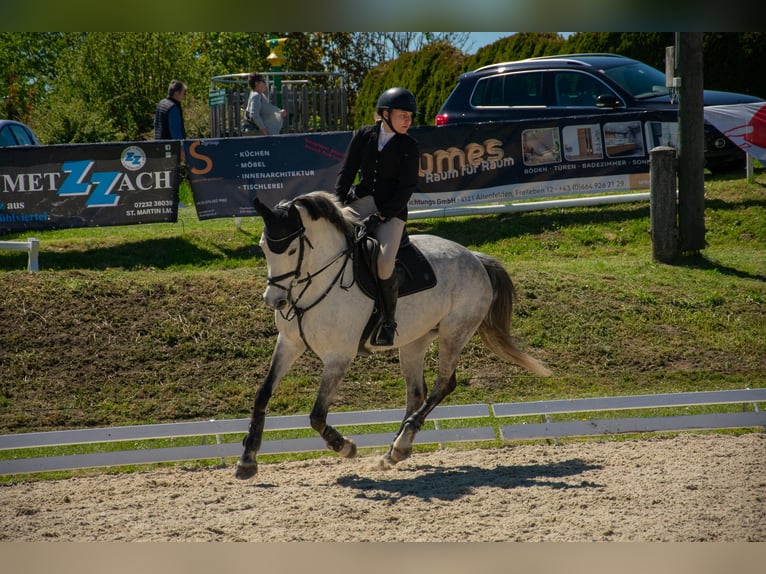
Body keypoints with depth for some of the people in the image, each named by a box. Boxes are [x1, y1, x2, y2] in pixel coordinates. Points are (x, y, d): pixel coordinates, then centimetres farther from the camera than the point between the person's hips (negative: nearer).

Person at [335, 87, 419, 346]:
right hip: (359, 201, 3)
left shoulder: (409, 146, -1)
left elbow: (406, 188, -5)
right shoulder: (363, 136, 6)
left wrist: (379, 217, -15)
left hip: (391, 210, -3)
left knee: (384, 262, -29)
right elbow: (346, 172, 9)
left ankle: (389, 321, -10)